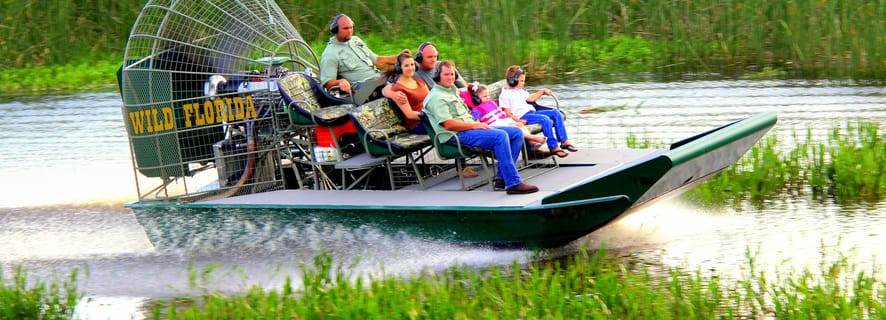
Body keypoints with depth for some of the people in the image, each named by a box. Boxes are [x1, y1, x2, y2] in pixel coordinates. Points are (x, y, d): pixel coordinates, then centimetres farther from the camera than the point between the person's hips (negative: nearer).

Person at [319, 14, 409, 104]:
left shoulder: (356, 40, 24)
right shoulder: (330, 53, 2)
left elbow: (376, 60, 29)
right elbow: (327, 83, -5)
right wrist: (340, 82, -28)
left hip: (380, 77, 7)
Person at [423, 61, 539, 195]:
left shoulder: (452, 90, 24)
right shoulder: (436, 97, -8)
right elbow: (448, 124, -18)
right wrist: (474, 125, -15)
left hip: (471, 127, 11)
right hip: (458, 135, -11)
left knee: (517, 133, 1)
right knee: (500, 136, -31)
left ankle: (502, 177, -3)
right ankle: (513, 183, -35)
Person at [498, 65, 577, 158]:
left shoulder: (520, 91, 23)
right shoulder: (505, 94, -6)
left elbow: (531, 98, 34)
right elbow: (507, 113, -13)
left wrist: (542, 91, 25)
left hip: (532, 112, 10)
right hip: (522, 117, -10)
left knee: (556, 113, -2)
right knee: (545, 119, -31)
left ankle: (564, 141, -4)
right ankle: (553, 147, -26)